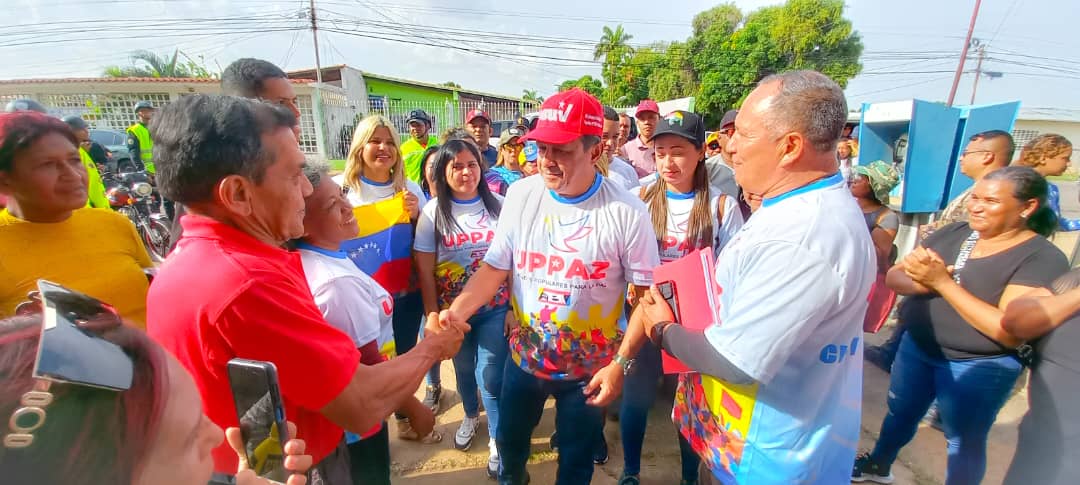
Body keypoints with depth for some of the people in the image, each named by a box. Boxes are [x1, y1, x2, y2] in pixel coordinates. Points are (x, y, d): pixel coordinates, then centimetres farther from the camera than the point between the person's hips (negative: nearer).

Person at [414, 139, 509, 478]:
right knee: (463, 368, 20)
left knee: (490, 375, -1)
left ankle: (497, 439, 24)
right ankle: (470, 416, 50)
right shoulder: (433, 212, -4)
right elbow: (425, 271, -4)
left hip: (495, 309, -1)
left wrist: (515, 306, -3)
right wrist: (433, 316, -5)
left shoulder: (498, 206, -3)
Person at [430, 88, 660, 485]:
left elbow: (646, 294, -12)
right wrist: (456, 311, -22)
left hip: (590, 367, -3)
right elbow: (495, 267, -6)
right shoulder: (520, 195, -9)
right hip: (524, 356, 3)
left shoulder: (626, 211, -18)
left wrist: (621, 363, -16)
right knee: (509, 440, 26)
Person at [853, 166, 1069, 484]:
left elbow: (1011, 332, -25)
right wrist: (924, 282, -26)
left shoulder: (1043, 259, -15)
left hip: (978, 368, -5)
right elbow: (894, 277, -4)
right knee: (899, 413, 24)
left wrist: (943, 282, -29)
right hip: (915, 349, 5)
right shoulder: (954, 232, -2)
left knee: (965, 442, 15)